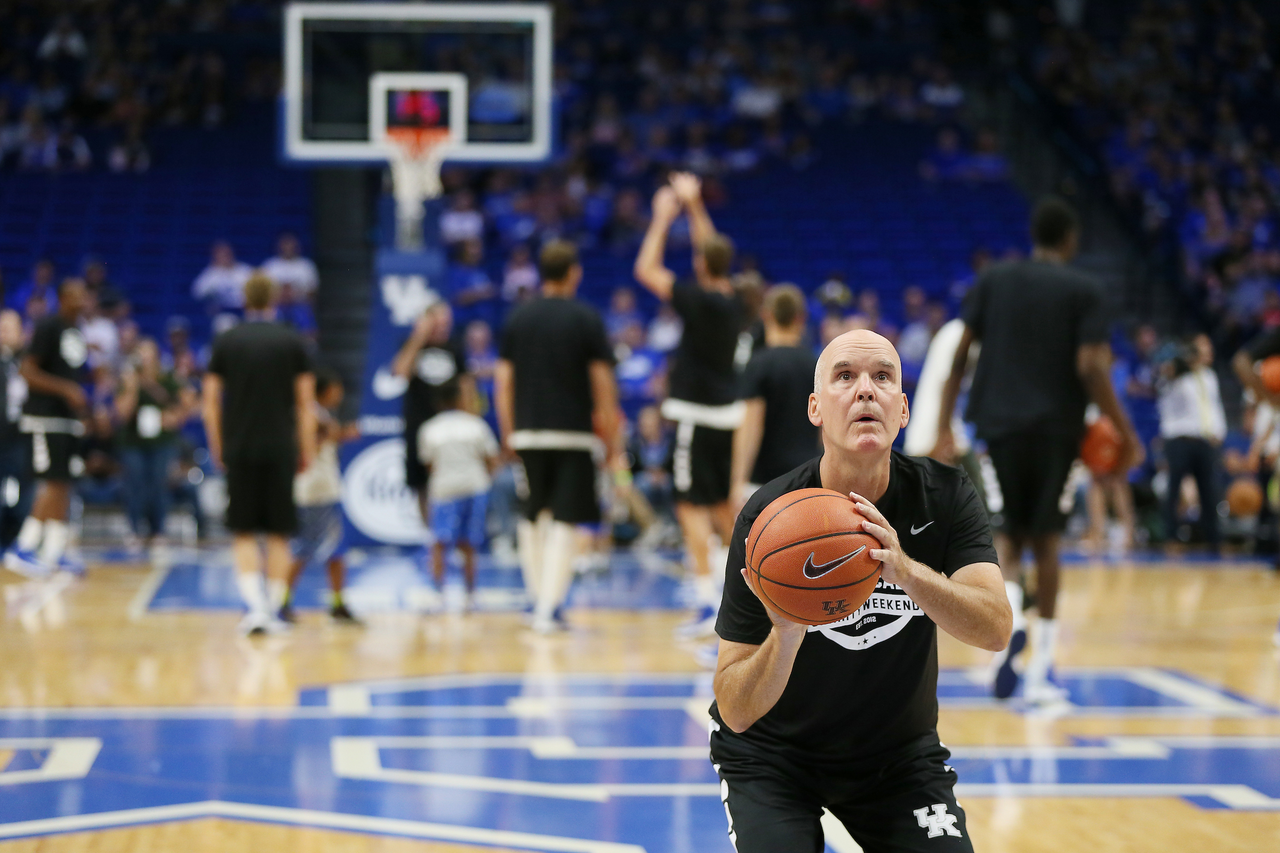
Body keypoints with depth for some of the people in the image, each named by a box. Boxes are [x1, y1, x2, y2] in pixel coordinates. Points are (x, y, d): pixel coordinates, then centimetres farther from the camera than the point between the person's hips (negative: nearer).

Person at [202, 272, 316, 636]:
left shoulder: (226, 341, 2)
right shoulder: (293, 342, 2)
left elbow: (210, 402, 2)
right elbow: (306, 403, 1)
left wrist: (217, 449, 11)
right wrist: (307, 449, 7)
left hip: (239, 447, 0)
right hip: (281, 449, 0)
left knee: (243, 534, 4)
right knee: (278, 535, 7)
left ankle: (255, 606, -11)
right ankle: (272, 611, 7)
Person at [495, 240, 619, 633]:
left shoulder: (518, 318, 5)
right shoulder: (586, 318, -4)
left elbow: (503, 380, 7)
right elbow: (602, 380, -4)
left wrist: (508, 432, 16)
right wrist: (611, 435, 4)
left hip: (528, 434, 3)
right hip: (573, 432, -3)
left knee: (532, 519, 17)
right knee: (563, 523, -1)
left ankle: (537, 598, 23)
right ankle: (548, 608, -6)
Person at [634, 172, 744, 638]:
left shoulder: (699, 300, -15)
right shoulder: (733, 300, 5)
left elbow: (646, 269, -9)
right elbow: (716, 252, 22)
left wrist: (663, 218, 0)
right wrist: (694, 206, 25)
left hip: (698, 416, -7)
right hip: (729, 411, 7)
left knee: (693, 507, -6)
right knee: (724, 505, 16)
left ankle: (708, 604, -12)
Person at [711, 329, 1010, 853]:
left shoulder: (944, 497, -14)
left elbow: (995, 629, -29)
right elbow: (736, 712, -23)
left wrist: (907, 571, -46)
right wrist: (785, 637, -45)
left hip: (900, 750, 2)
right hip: (773, 752, -2)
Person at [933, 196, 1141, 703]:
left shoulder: (992, 281, 7)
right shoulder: (1083, 291, -2)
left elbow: (959, 356, 2)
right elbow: (1090, 367, -11)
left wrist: (943, 427, 4)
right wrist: (1125, 433, -4)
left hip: (998, 425, 2)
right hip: (1056, 428, -2)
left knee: (1009, 534, 15)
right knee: (1044, 539, 8)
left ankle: (1008, 615, -16)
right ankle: (1040, 671, 7)